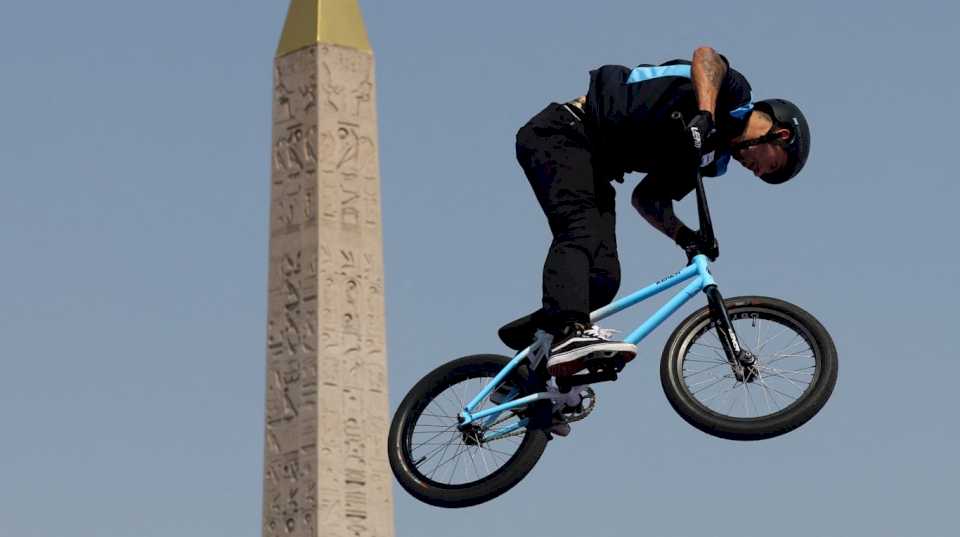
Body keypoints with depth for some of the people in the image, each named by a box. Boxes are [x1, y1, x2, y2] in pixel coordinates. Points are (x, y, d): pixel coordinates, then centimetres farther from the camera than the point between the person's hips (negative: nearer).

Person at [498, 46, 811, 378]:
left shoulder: (712, 160, 17)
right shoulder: (735, 94, -3)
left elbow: (646, 198, 12)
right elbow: (706, 55, -25)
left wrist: (685, 237, -4)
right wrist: (705, 116, -39)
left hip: (593, 163, 9)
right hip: (560, 132, -8)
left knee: (603, 281, -6)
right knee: (581, 228, -31)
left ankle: (530, 332, 5)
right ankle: (571, 334, -45)